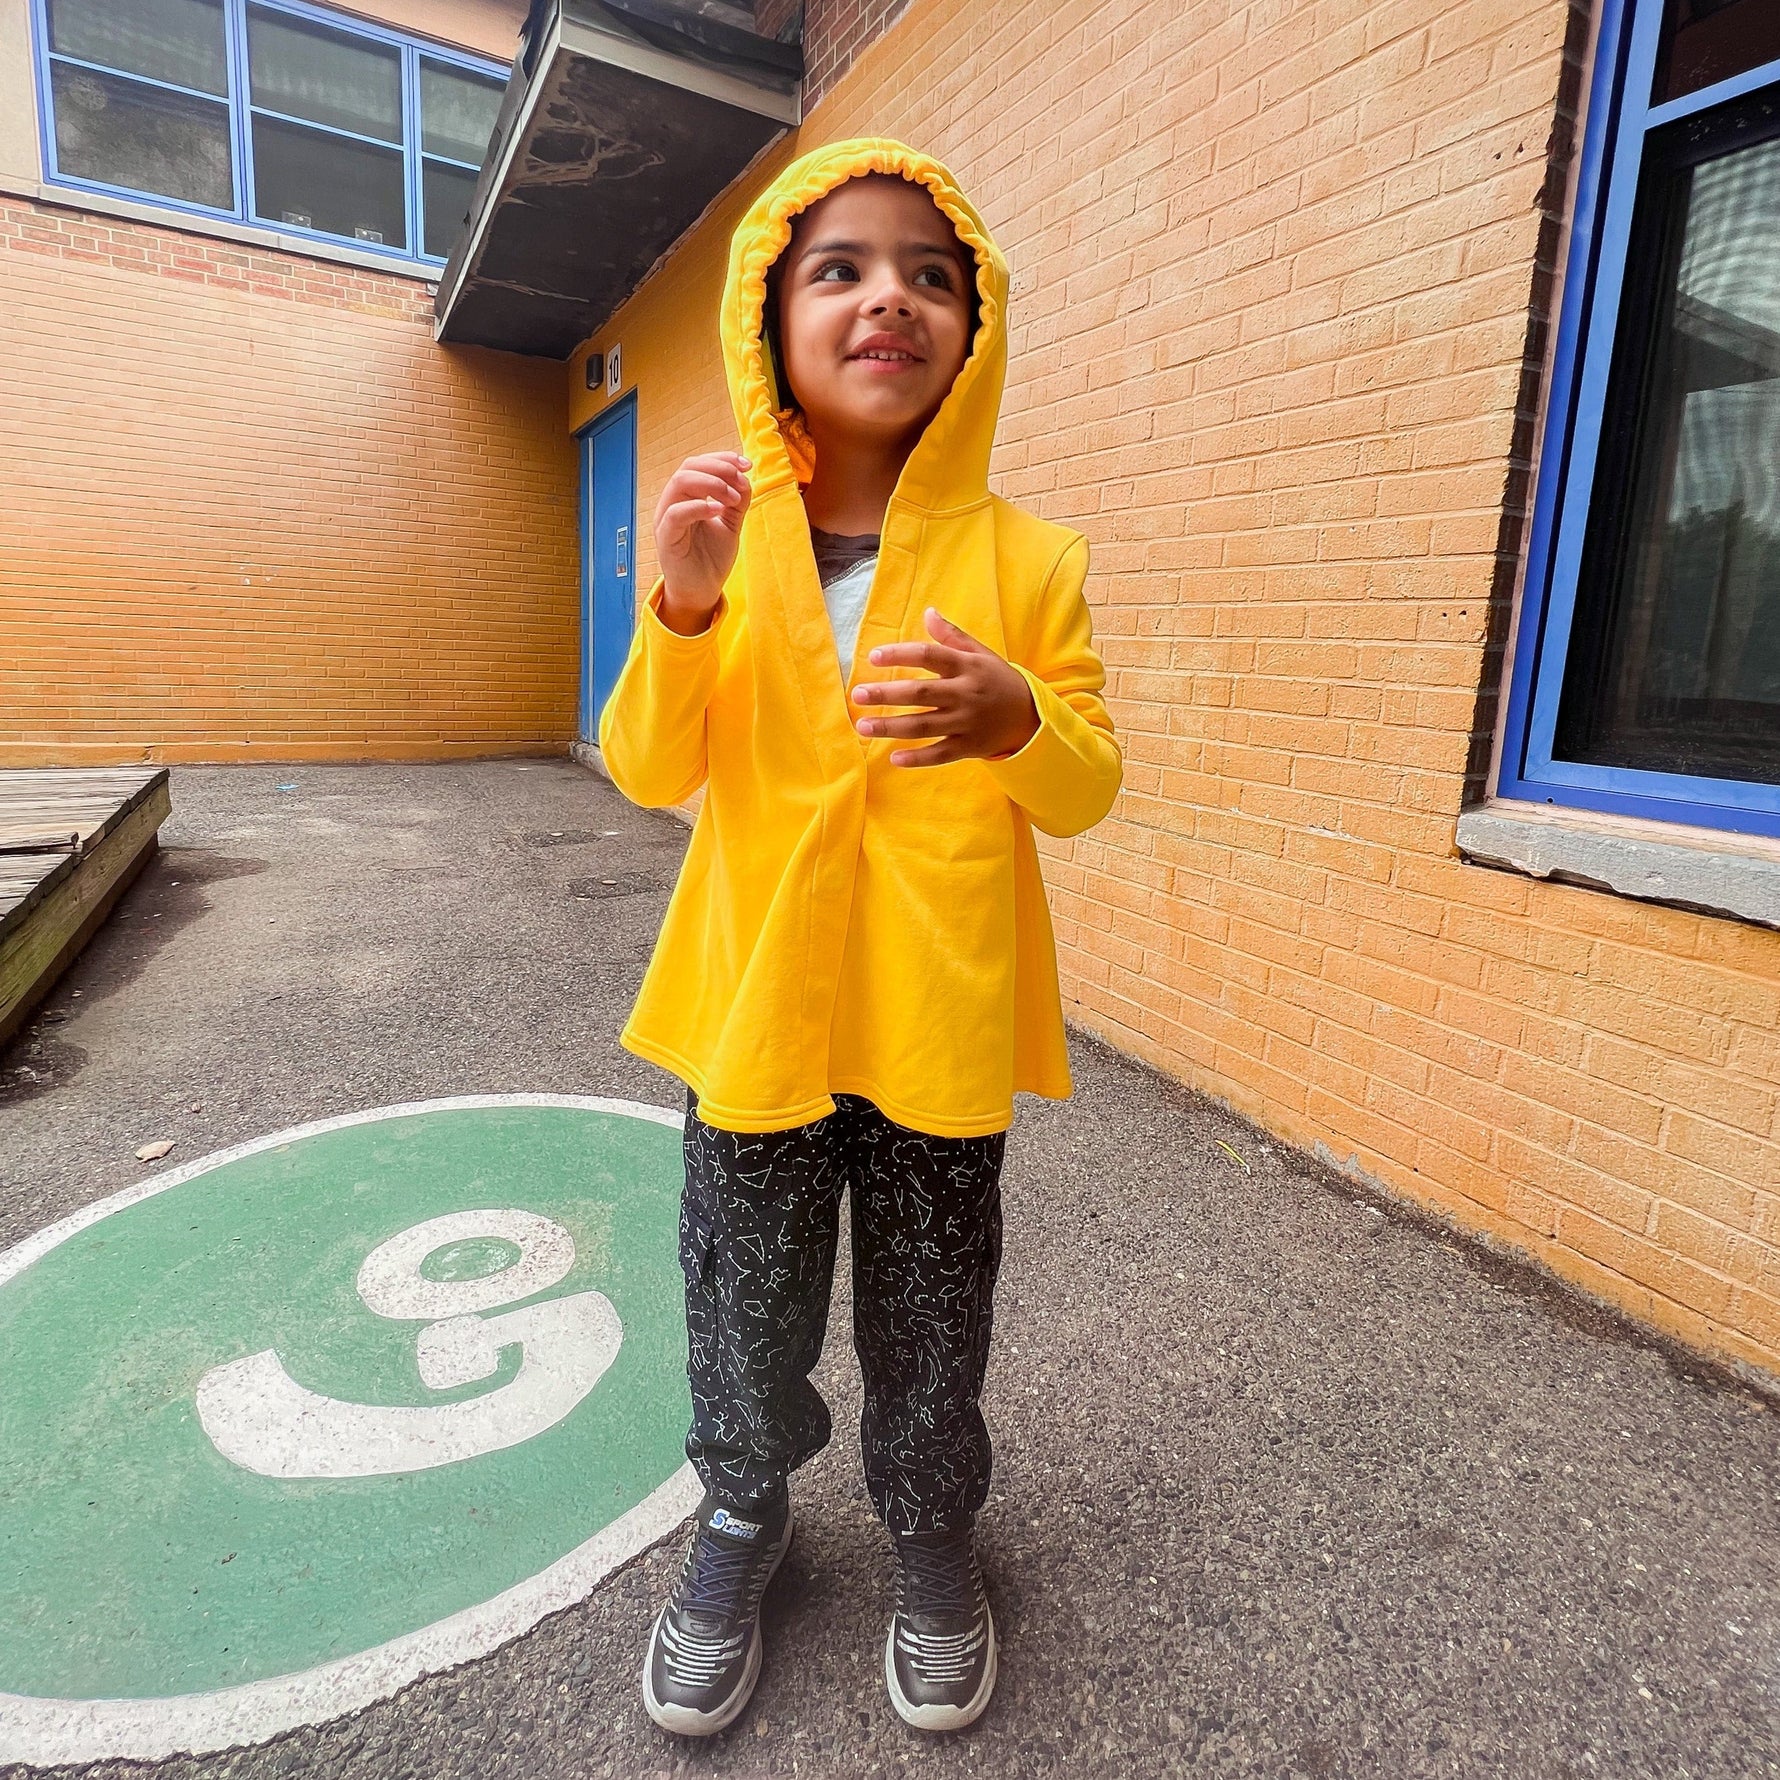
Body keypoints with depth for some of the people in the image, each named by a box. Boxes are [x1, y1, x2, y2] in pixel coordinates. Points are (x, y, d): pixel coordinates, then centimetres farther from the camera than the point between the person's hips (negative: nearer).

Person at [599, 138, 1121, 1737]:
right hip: (758, 1001, 1)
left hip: (941, 1017, 0)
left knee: (930, 1308, 15)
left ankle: (932, 1528, 44)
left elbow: (1085, 794, -3)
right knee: (746, 1299, 17)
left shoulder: (1026, 560, -4)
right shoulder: (730, 542, -1)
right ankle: (743, 1513, 45)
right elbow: (651, 775, -2)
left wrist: (1016, 722, -25)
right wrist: (680, 615, -20)